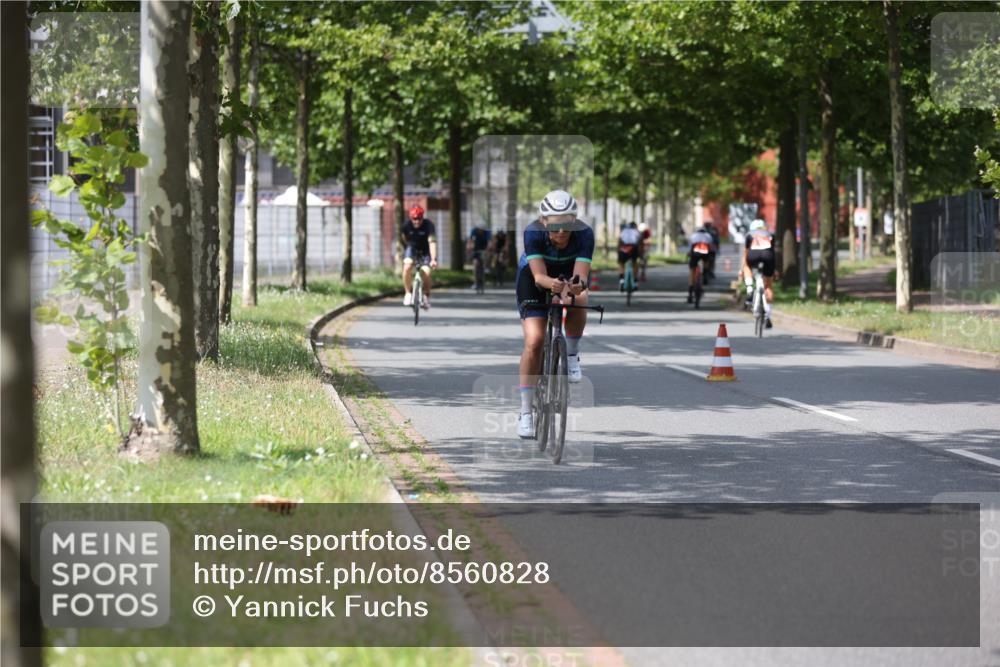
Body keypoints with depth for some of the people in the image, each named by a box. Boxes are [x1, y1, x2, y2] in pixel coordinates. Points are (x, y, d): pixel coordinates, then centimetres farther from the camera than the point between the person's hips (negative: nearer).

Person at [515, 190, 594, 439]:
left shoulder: (584, 234, -31)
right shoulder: (533, 233, -33)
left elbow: (581, 276, -40)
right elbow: (538, 276, -41)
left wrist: (577, 286, -63)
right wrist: (551, 283, -64)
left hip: (569, 274, 1)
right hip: (533, 278, -1)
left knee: (579, 301, -35)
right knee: (534, 341, -16)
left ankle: (572, 355, -7)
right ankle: (526, 412, -7)